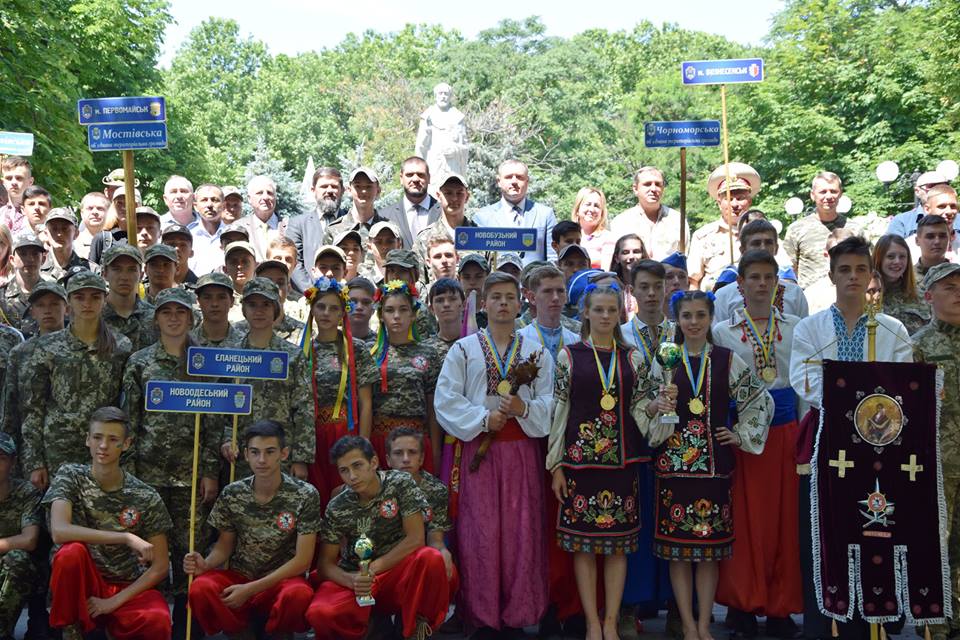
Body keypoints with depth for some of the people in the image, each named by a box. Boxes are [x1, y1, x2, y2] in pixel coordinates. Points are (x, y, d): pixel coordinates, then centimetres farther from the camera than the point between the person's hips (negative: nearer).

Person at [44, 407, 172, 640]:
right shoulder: (71, 476, -6)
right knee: (71, 551, -32)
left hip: (127, 589, 0)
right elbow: (59, 531, -25)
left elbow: (160, 567, -5)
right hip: (84, 582, 1)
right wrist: (127, 538, -29)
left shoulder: (146, 497, -7)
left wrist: (115, 601, -16)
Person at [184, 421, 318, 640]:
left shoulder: (305, 495, -12)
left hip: (282, 580, -3)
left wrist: (250, 589, -19)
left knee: (299, 595, -37)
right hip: (239, 577, 3)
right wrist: (206, 564, -15)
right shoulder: (231, 494, -2)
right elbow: (224, 545, 9)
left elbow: (302, 560, -13)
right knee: (200, 589, -28)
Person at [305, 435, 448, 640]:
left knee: (431, 558, -32)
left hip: (397, 572, 0)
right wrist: (351, 580, -26)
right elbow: (325, 563, -5)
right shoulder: (337, 508, -6)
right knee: (319, 614, -30)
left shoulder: (401, 483, -10)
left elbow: (416, 539, -13)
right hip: (353, 578, 1)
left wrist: (374, 568, -17)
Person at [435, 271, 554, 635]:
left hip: (522, 451, 1)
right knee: (482, 533, 0)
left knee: (522, 532, 1)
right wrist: (483, 418, -13)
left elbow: (549, 403, 4)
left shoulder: (536, 353, 11)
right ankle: (482, 616, 10)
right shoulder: (463, 350, 6)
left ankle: (519, 614, 13)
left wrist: (524, 409, -14)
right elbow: (446, 401, -3)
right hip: (478, 447, -1)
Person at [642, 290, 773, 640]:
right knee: (678, 548, 2)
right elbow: (646, 408, 4)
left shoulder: (728, 360, 4)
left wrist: (742, 435, 3)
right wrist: (657, 406, -16)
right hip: (673, 462, 0)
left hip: (714, 463, 0)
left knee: (711, 546, 5)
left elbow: (760, 401, 10)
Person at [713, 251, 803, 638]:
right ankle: (742, 604, 11)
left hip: (786, 430, 2)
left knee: (785, 519, 4)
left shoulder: (795, 327, 10)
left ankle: (781, 608, 15)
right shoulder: (722, 332, 5)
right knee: (745, 519, 0)